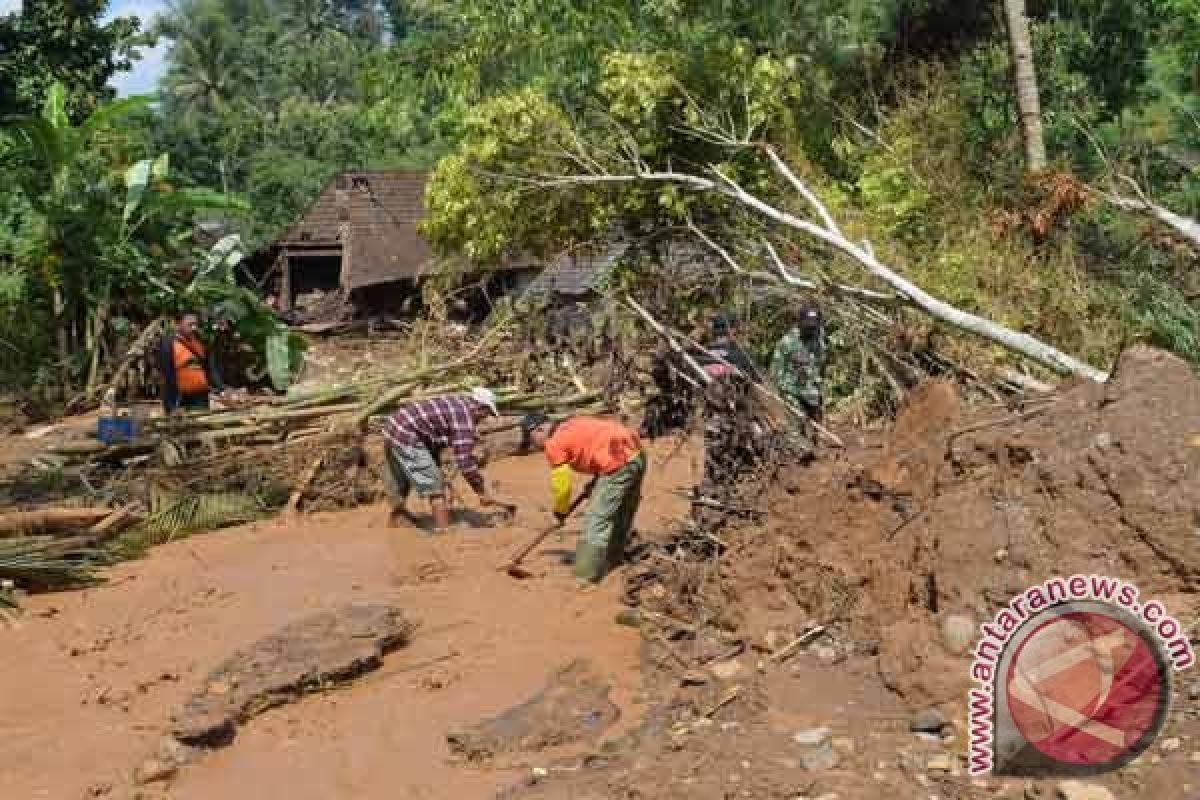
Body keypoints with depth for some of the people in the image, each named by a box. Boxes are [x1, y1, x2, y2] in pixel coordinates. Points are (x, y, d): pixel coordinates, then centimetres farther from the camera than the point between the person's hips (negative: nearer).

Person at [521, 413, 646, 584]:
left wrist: (560, 511, 17)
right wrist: (598, 479, 22)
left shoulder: (554, 444, -3)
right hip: (637, 454, 10)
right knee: (620, 518, 21)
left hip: (618, 464, -10)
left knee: (597, 521, -5)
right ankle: (612, 561, 35)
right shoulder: (570, 425, 22)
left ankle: (586, 577, -2)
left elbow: (561, 484, -1)